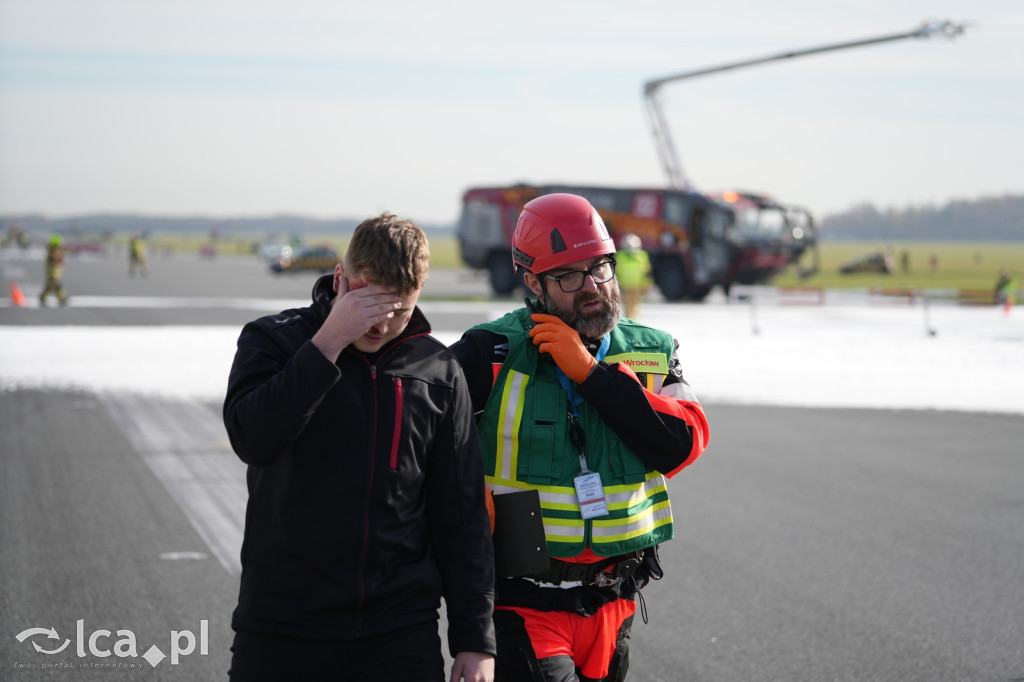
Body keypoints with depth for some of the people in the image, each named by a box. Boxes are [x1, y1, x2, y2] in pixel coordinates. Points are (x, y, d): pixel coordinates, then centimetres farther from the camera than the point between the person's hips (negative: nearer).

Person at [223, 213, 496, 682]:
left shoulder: (438, 370, 5)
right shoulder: (272, 340, 0)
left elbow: (462, 516, 7)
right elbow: (252, 440, -20)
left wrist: (475, 640, 3)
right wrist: (327, 344, -21)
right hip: (281, 632, -1)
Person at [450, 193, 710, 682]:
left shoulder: (652, 355, 5)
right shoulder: (495, 353, -6)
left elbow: (683, 444, -11)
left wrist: (591, 372, -15)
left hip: (611, 604, 4)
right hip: (523, 602, -4)